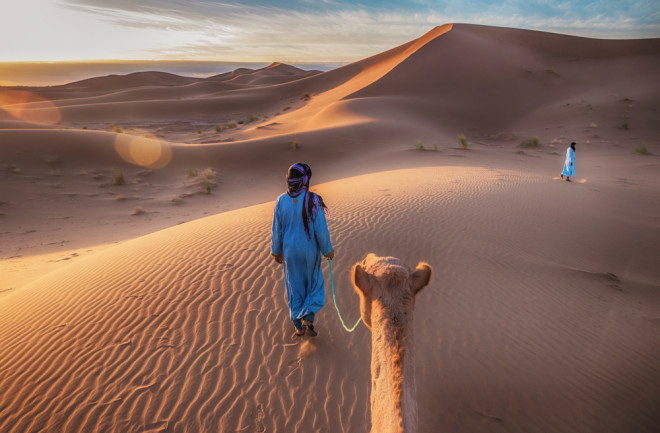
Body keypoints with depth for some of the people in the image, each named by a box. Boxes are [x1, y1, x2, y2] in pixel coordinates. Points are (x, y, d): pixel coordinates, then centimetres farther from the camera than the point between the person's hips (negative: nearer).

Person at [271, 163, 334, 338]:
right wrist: (328, 250, -1)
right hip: (309, 251, -2)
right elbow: (321, 229, -16)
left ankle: (299, 326, 26)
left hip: (290, 251, 2)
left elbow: (277, 229, -4)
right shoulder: (313, 200, -20)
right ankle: (308, 318, 5)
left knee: (295, 286, 18)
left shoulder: (281, 201, -11)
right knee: (314, 283, 20)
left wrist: (276, 251, 10)